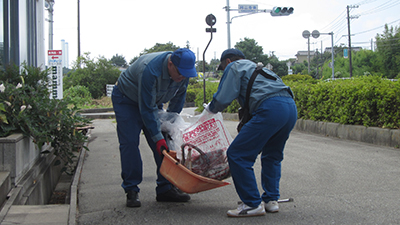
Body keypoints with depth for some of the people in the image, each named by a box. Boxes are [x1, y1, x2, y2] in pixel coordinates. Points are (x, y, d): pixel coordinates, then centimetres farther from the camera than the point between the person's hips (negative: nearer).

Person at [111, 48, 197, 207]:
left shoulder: (184, 70, -18)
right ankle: (131, 190, -7)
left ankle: (165, 189, 2)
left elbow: (179, 97, 2)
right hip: (126, 99, -6)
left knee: (165, 144, -3)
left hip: (153, 100, 6)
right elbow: (147, 109, -35)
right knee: (129, 143, -14)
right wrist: (158, 137, -33)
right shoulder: (150, 71, -39)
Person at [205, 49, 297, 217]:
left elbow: (223, 99, 2)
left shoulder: (234, 67, 14)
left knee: (237, 155, -4)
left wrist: (210, 108, 23)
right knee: (272, 156, 26)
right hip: (291, 107, 9)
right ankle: (271, 200, 23)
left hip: (270, 109, -9)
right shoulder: (256, 67, 38)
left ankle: (253, 204, -3)